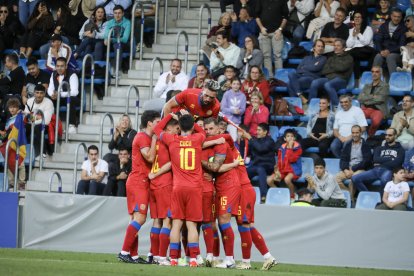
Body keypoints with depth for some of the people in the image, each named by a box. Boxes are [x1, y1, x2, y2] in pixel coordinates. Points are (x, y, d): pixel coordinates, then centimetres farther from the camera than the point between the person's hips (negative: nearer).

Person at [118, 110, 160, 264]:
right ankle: (124, 252, -19)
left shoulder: (146, 137, 20)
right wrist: (154, 139, -13)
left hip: (141, 183, 10)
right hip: (138, 183, -10)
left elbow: (150, 159, 20)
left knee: (137, 219, 7)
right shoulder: (143, 137, -10)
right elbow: (150, 157, -20)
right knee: (140, 218, -16)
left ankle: (133, 255, 6)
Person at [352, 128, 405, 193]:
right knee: (355, 178, -21)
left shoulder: (400, 149, 16)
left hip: (388, 170, -4)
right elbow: (375, 159, 8)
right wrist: (390, 159, 0)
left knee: (384, 180, -44)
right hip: (375, 170, 4)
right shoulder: (380, 148, 28)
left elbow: (396, 163, -1)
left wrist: (380, 162, 4)